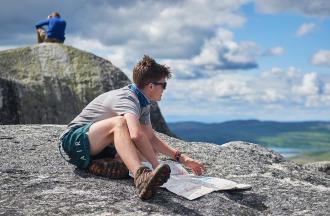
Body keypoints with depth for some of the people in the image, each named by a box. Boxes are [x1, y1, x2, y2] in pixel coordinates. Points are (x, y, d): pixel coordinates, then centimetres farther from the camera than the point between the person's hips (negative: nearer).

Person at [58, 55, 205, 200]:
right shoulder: (126, 99, -22)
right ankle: (140, 176, -55)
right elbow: (136, 135, -39)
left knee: (151, 150, -6)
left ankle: (102, 165, -22)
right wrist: (157, 167, -36)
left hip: (97, 149, 9)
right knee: (120, 122, -36)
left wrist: (182, 158, 6)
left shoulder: (142, 104, 8)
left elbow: (151, 138, 14)